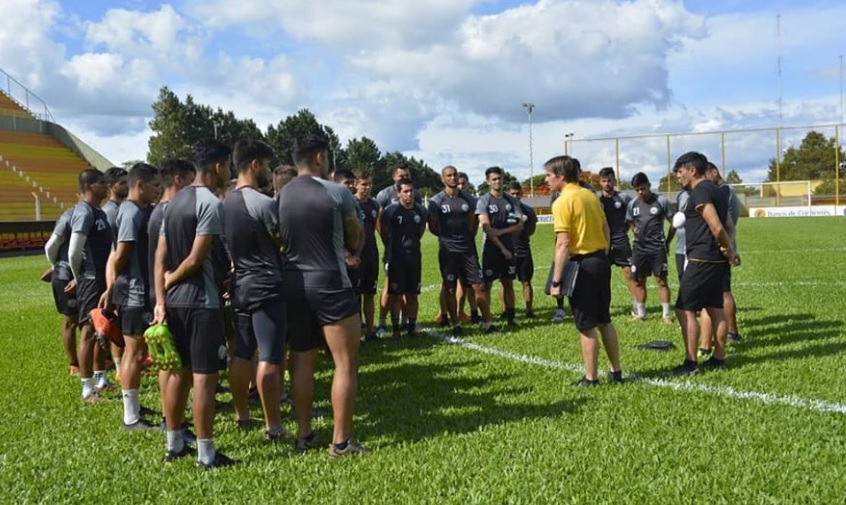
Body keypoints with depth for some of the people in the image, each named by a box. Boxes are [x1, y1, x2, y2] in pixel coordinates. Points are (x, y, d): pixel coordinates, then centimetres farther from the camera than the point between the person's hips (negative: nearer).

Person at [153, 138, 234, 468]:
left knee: (178, 372, 15)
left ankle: (174, 445, 24)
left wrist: (160, 298, 2)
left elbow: (160, 255, 7)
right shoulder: (212, 203, -13)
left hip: (174, 300, 8)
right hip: (202, 301, -8)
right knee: (204, 376, -3)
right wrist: (170, 280, -1)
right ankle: (206, 454, 4)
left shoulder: (175, 202, 13)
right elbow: (196, 259, -18)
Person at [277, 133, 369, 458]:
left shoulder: (279, 197, 5)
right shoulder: (337, 193, -9)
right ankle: (341, 442, 4)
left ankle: (304, 435, 20)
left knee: (302, 362, 13)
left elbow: (277, 242, 12)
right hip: (330, 284, -6)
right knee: (346, 364, 2)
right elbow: (355, 242, 1)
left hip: (292, 283, 6)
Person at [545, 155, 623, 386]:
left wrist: (556, 281, -17)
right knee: (604, 320, 17)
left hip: (582, 265, -8)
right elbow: (606, 229, 15)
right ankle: (616, 371, 25)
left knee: (586, 326, 2)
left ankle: (591, 378, 11)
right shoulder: (590, 195, 10)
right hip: (601, 260, 8)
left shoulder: (562, 202, -14)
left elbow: (563, 244, -19)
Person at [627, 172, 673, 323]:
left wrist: (667, 241, 1)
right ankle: (640, 313, 19)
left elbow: (673, 222, 1)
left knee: (661, 280, -3)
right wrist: (639, 234, 6)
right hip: (639, 248, 4)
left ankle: (666, 314, 4)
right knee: (639, 281, 8)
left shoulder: (661, 201, -6)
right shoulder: (632, 204, 6)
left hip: (657, 247, -4)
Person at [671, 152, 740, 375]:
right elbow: (726, 224, 15)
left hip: (702, 259, -10)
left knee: (685, 310, -5)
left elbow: (716, 227, -20)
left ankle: (690, 362, -3)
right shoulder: (716, 190, 17)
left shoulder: (700, 192, -14)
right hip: (716, 260, 10)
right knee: (715, 308, 13)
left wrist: (729, 251, -7)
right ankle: (719, 358, 20)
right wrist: (728, 250, 2)